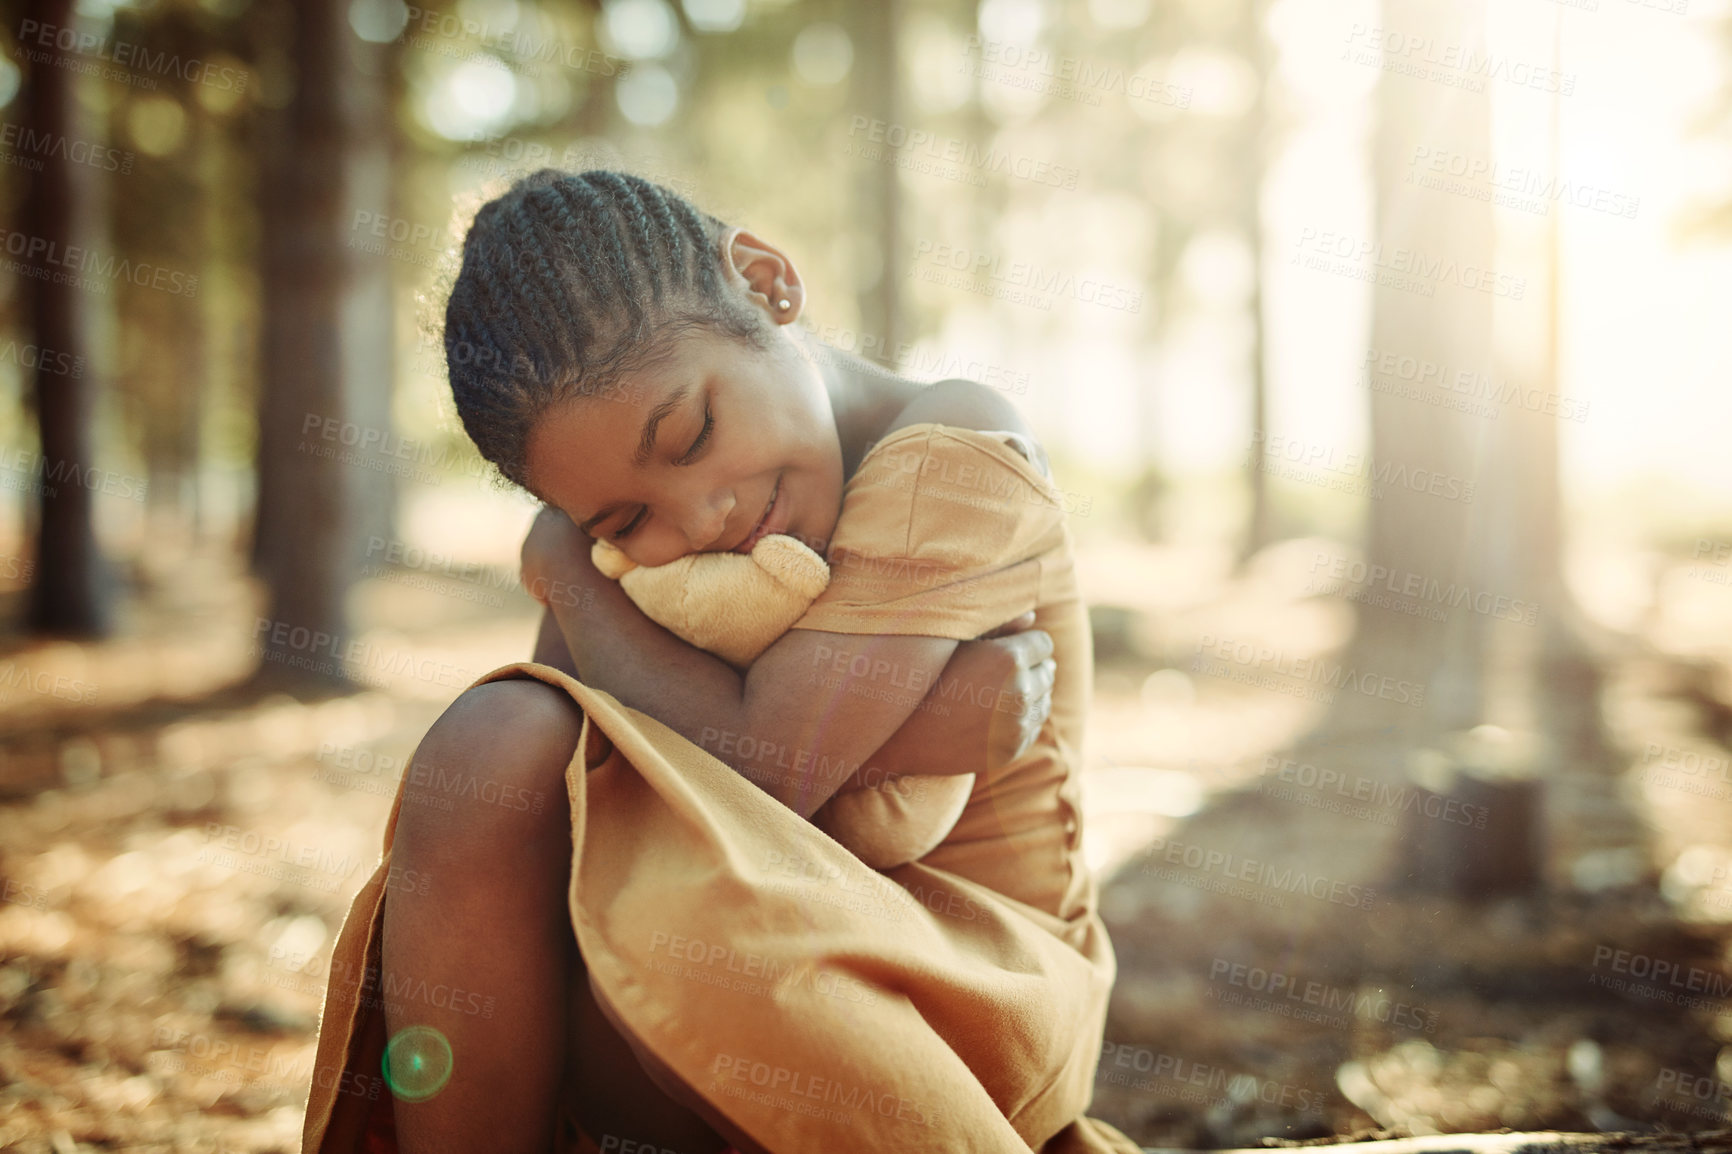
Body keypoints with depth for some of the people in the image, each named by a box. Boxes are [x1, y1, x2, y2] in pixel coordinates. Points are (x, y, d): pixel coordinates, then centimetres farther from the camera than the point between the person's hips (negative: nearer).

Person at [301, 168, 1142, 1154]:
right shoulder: (667, 498, 5)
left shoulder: (961, 452, -13)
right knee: (493, 738, -21)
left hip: (968, 980, -6)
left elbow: (759, 767, -22)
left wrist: (563, 570, -8)